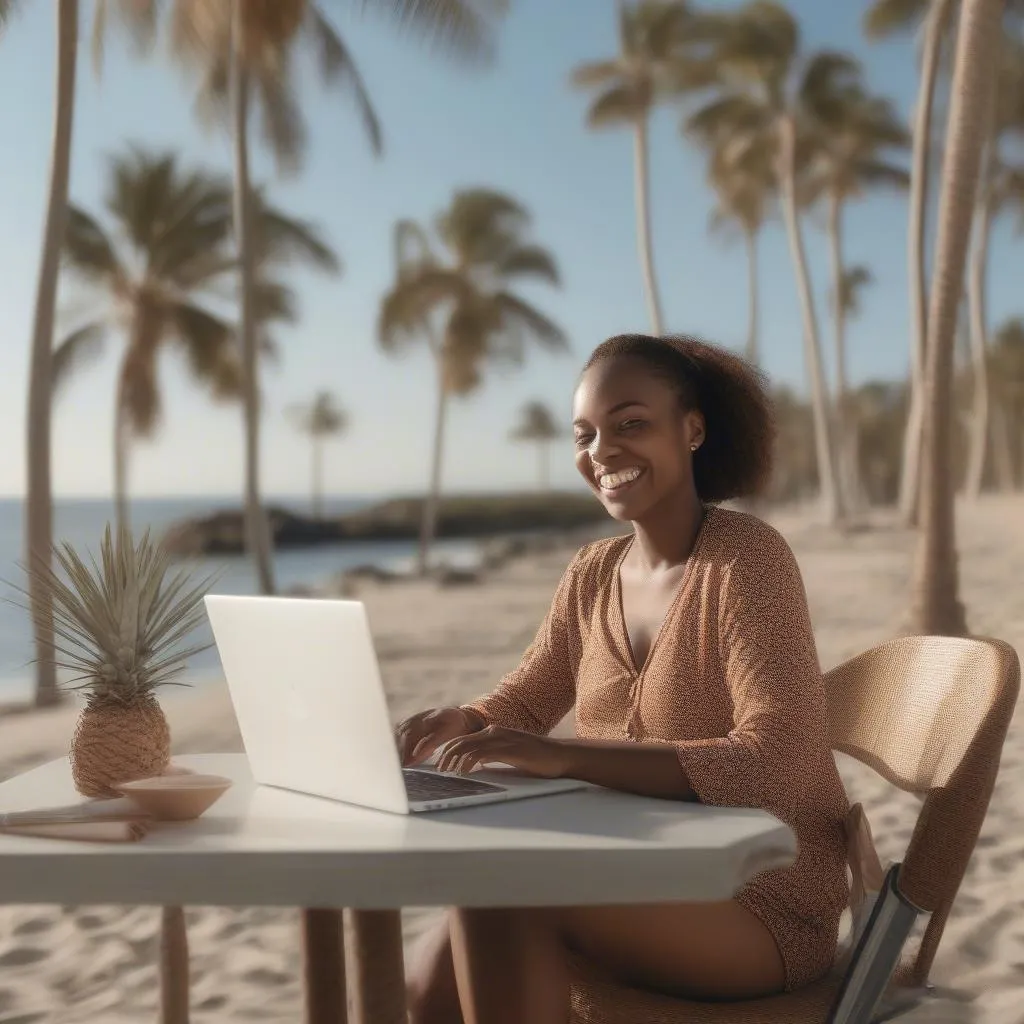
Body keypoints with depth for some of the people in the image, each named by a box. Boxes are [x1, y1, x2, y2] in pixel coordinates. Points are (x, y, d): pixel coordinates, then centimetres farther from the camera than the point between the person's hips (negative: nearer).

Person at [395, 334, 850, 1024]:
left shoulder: (746, 557, -14)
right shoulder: (592, 576, 7)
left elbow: (771, 765, -24)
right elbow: (522, 705, 17)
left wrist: (566, 756, -33)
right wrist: (459, 724, -8)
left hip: (763, 909, -6)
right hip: (646, 894, 6)